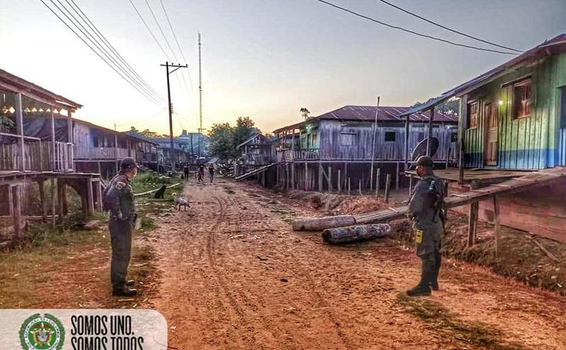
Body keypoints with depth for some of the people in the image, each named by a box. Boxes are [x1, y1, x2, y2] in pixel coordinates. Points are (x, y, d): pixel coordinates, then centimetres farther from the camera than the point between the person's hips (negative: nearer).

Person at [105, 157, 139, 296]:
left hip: (125, 223, 10)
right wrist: (118, 215, -25)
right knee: (121, 254, -4)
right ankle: (118, 287, 3)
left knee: (123, 253, 20)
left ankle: (120, 280, 34)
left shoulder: (123, 180, 12)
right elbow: (111, 196, -34)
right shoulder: (121, 181, -18)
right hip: (121, 223, -10)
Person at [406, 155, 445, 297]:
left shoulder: (422, 185, -23)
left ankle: (424, 287, 3)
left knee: (426, 256, -3)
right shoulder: (438, 182, 4)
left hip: (425, 225, -9)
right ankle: (433, 282, 31)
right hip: (436, 223, 9)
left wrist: (413, 214, -1)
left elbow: (413, 207, -21)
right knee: (435, 254, 18)